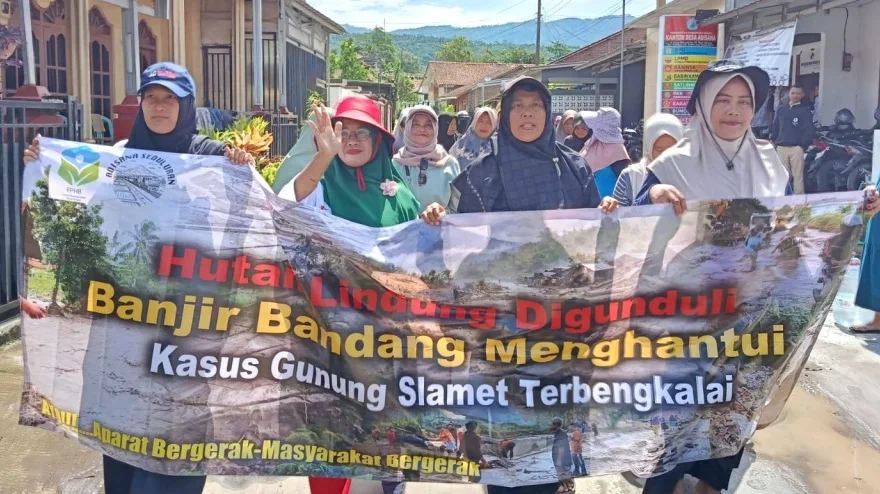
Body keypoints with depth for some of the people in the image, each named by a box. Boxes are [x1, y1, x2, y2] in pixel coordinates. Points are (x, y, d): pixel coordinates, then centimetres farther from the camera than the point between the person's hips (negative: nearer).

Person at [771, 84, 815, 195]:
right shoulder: (781, 110, 15)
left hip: (796, 148, -4)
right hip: (781, 148, 4)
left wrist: (803, 145, -10)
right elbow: (775, 127, 17)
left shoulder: (805, 111, 3)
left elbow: (810, 130, -3)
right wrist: (774, 141, 6)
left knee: (798, 176, -5)